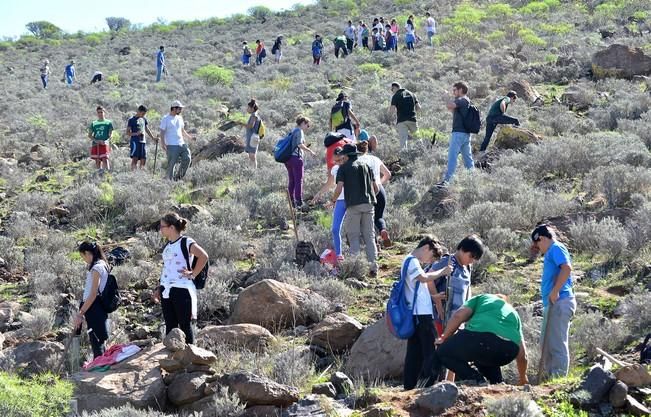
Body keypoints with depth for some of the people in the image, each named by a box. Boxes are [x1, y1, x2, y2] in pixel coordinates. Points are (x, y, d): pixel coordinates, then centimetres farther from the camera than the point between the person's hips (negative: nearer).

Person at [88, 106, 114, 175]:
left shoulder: (108, 123, 9)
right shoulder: (93, 123, 16)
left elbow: (110, 134, 4)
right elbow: (89, 135, 13)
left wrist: (106, 141, -15)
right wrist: (95, 140, -5)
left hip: (104, 144, -3)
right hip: (95, 144, 3)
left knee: (105, 159, -16)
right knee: (97, 160, 3)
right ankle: (99, 174, 8)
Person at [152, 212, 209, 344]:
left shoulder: (186, 243, -9)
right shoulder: (167, 246, 15)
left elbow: (204, 256, -21)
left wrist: (193, 274, -16)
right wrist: (159, 289, 18)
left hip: (181, 289, -8)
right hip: (166, 290, 8)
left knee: (185, 325, -1)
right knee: (170, 325, 10)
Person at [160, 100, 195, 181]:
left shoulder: (179, 118, 16)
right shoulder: (165, 119, -4)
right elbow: (162, 133, -7)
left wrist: (189, 137, 15)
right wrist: (163, 144, -17)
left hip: (182, 144, 6)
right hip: (171, 146, -6)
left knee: (187, 158, -7)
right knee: (171, 164, -6)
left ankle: (179, 176, 4)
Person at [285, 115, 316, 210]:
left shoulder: (293, 131, 20)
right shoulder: (299, 131, -6)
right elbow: (300, 144, -18)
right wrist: (310, 151, -12)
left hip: (288, 158, 9)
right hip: (296, 157, -9)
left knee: (291, 181, 12)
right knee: (298, 181, -6)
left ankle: (291, 202, 13)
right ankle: (299, 203, -7)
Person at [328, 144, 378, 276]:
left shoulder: (343, 167, 2)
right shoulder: (366, 166, 16)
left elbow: (339, 188, -6)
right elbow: (376, 188, 15)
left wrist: (333, 201, 10)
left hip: (353, 205, -4)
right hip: (368, 204, 4)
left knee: (353, 236, 3)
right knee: (369, 236, 8)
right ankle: (373, 267, 2)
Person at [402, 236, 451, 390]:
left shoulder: (413, 262, 21)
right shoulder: (412, 261, -10)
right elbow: (423, 278, -28)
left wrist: (434, 296, 10)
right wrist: (441, 272, -18)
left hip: (418, 315, 10)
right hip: (420, 314, -10)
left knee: (415, 352, 11)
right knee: (431, 351, -9)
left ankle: (410, 387, 13)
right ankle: (427, 386, -11)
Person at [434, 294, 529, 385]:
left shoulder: (482, 298, 32)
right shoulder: (513, 313, 39)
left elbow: (458, 316, 12)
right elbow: (522, 354, 36)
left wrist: (444, 338, 22)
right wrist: (523, 378, 51)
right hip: (508, 352, 6)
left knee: (443, 352, 15)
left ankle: (477, 381, -3)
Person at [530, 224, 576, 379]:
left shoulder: (556, 248, -7)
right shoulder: (551, 252, 23)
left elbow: (567, 268, -23)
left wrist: (555, 291, -23)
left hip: (559, 302, -11)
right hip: (553, 304, 11)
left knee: (557, 344, -10)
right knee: (548, 343, 17)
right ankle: (548, 376, 24)